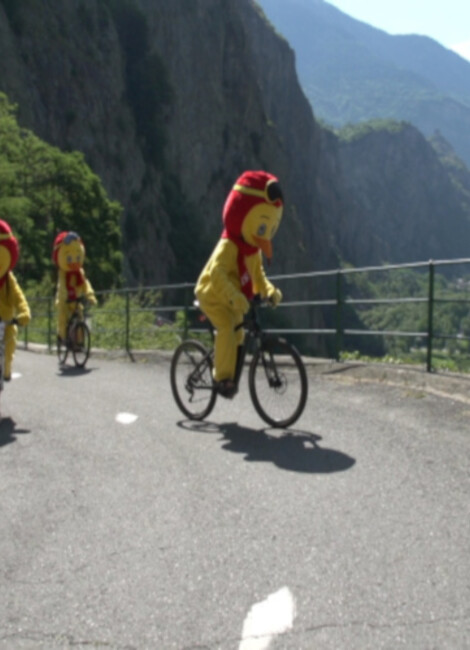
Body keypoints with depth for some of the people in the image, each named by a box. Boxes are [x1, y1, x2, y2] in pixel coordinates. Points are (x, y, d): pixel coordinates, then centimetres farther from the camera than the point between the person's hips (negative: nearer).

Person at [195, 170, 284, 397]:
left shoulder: (255, 248, 1)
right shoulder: (228, 245, -28)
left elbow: (258, 275, 10)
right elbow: (216, 272, -42)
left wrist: (270, 291, -10)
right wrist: (235, 296, -55)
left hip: (233, 300, 9)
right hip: (213, 295, -9)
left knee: (237, 334, 12)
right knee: (227, 329, -28)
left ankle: (227, 373, 30)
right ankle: (223, 376, -20)